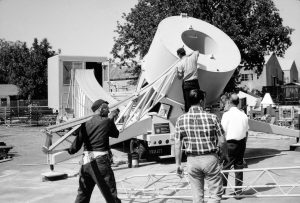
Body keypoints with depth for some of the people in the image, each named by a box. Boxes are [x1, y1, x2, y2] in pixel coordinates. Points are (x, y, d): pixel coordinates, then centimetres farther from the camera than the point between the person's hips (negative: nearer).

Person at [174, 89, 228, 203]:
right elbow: (222, 141, -4)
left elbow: (177, 144, -3)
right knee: (216, 194, 11)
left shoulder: (181, 120, -4)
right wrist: (225, 154, 15)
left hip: (192, 160, 2)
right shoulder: (212, 118, -9)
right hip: (210, 159, -2)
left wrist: (178, 164, 7)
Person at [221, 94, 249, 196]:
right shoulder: (243, 114, 4)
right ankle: (238, 190, 16)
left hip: (230, 143, -5)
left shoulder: (227, 114, -11)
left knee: (225, 166, 3)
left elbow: (223, 132, -11)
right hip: (241, 142, 5)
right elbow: (246, 132, 10)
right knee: (239, 166, 11)